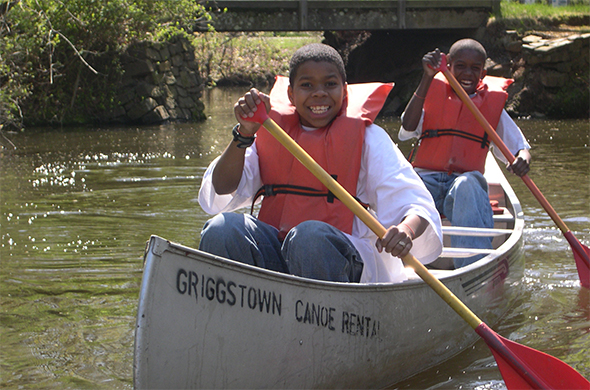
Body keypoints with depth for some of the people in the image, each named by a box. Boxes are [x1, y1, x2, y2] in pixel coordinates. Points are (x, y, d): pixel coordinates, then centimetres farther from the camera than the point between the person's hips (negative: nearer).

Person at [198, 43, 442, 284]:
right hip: (274, 260, 3)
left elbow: (417, 205, -8)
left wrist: (406, 229, -33)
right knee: (222, 229, -24)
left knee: (310, 235, -35)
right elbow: (217, 197, 3)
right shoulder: (271, 133, 12)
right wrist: (244, 133, -10)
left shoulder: (367, 138, 4)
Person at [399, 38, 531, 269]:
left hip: (467, 180, 0)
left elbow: (519, 145, 10)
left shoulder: (492, 104, 14)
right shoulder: (434, 94, 13)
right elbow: (407, 129, -5)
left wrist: (523, 158, -16)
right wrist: (427, 79, -11)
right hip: (427, 179, 1)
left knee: (466, 186, -38)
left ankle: (476, 265, -52)